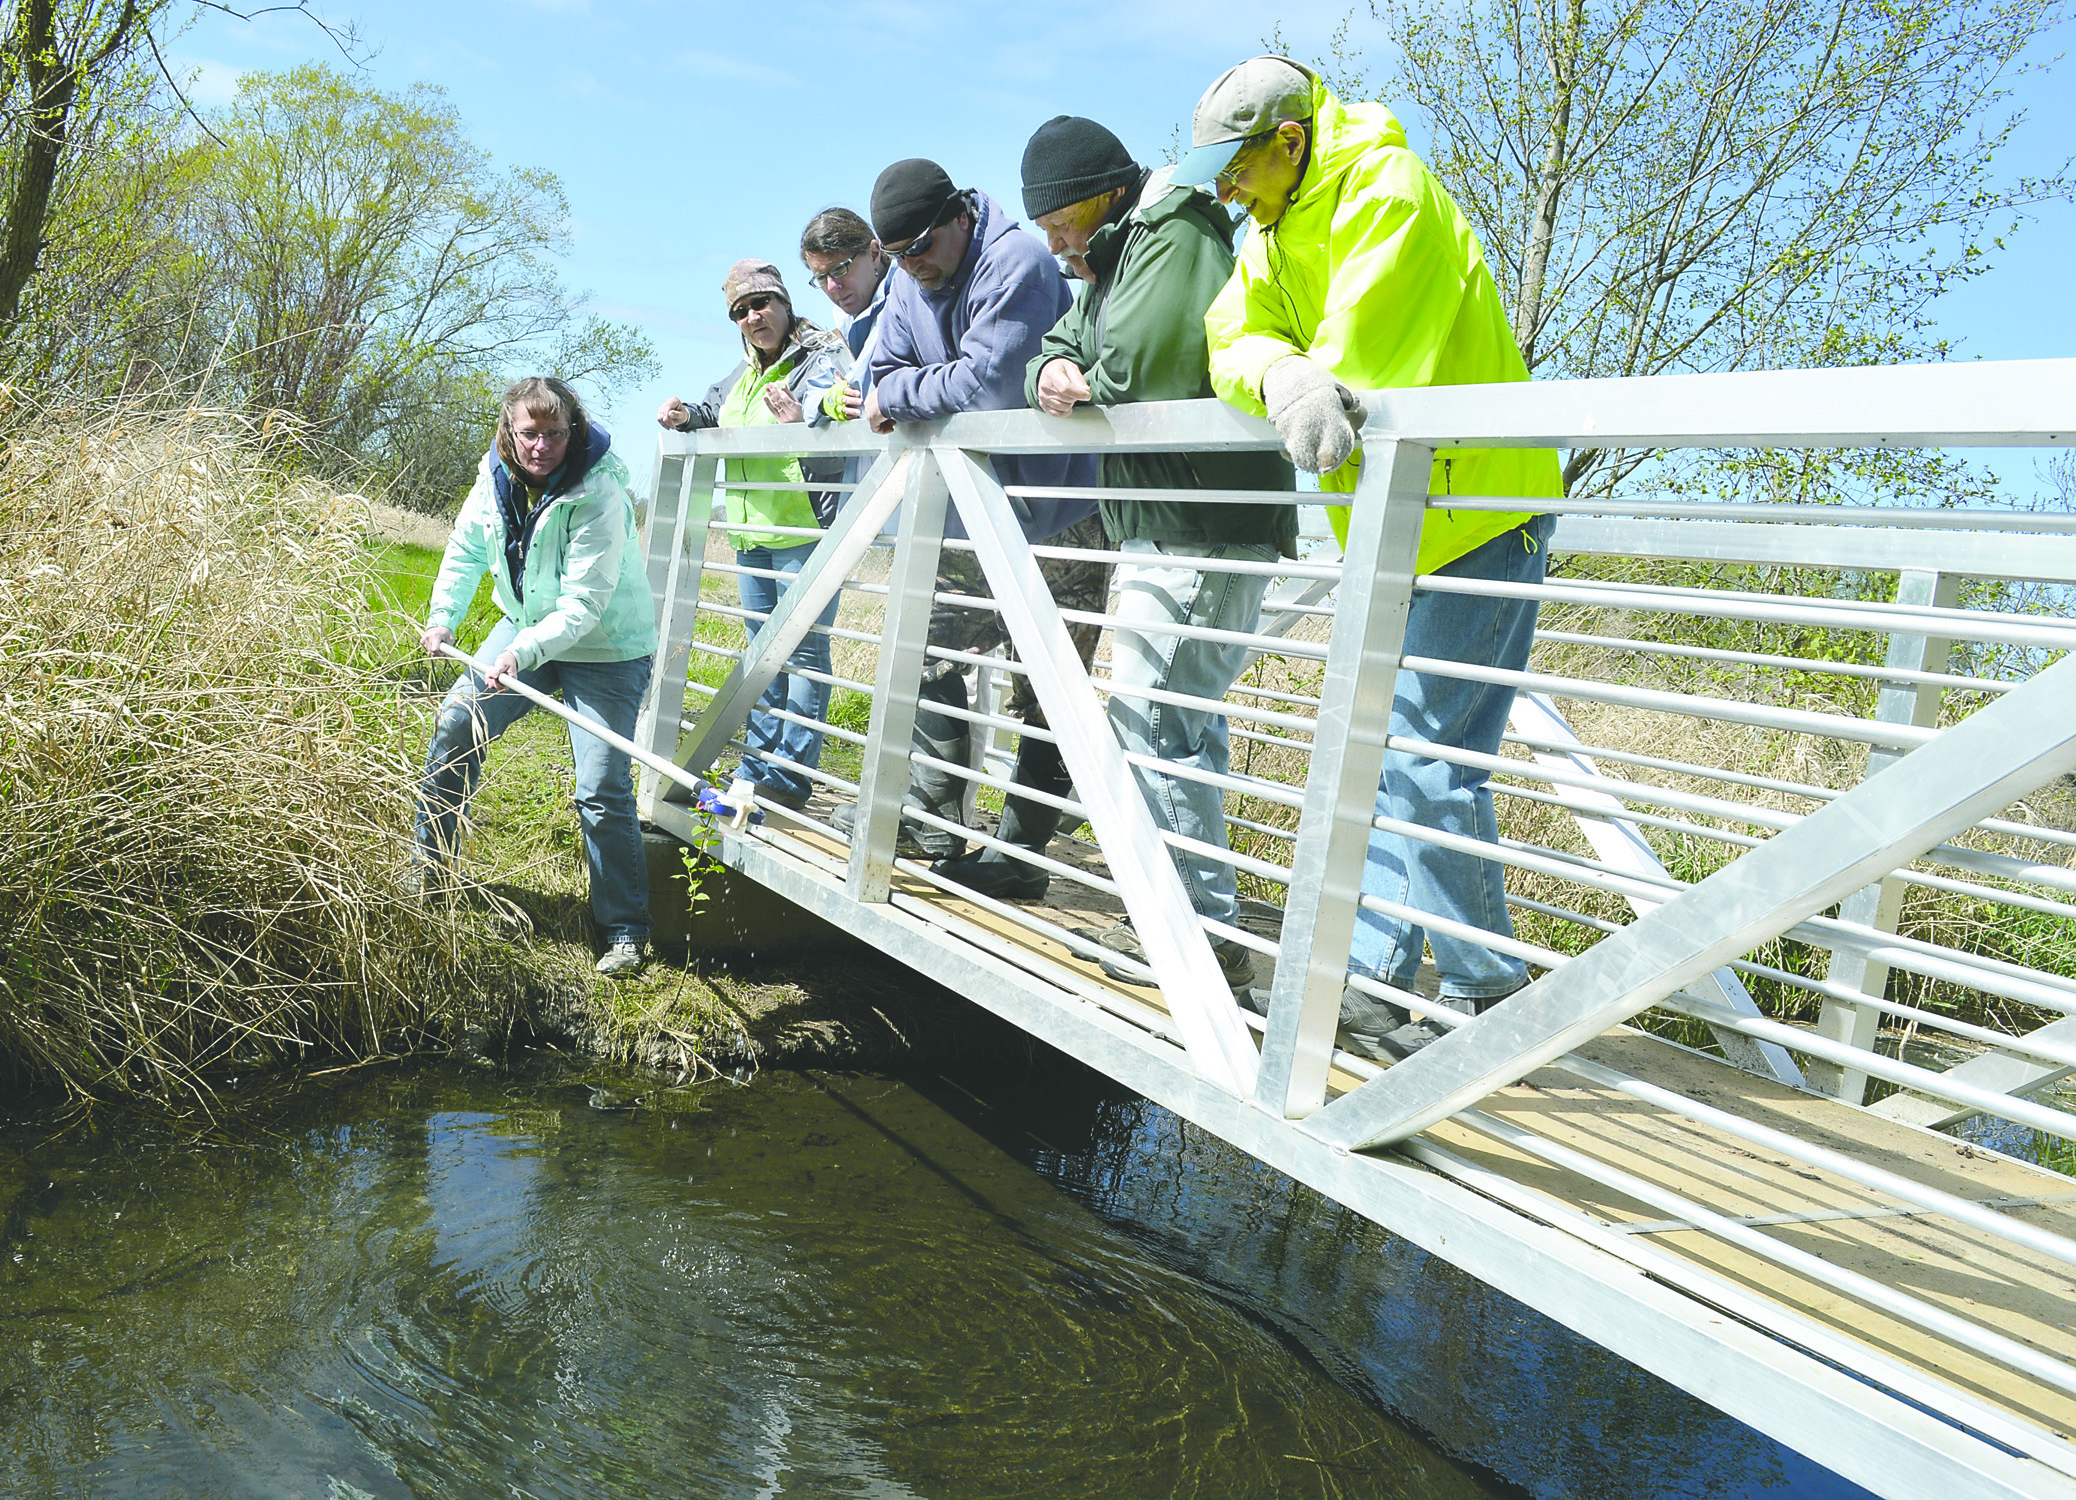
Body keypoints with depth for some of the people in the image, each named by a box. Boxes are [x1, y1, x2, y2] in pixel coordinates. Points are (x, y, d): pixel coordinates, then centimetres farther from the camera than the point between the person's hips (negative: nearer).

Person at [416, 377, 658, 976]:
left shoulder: (598, 495, -26)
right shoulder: (495, 477, -6)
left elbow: (583, 604, -28)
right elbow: (466, 551, 10)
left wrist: (523, 653, -39)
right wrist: (443, 617, -2)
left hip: (604, 649, -7)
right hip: (528, 629, 7)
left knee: (602, 790, -12)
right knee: (456, 724, 7)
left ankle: (625, 932, 1)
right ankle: (426, 876, 27)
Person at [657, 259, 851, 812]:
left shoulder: (822, 357, -7)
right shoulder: (743, 374, 18)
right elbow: (713, 411, 34)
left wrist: (804, 424, -43)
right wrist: (685, 416, 11)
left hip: (805, 532, -9)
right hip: (751, 536, 9)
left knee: (804, 651, -5)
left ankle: (790, 777, -1)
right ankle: (755, 771, 23)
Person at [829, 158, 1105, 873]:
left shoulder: (1017, 263, -19)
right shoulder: (908, 282, 7)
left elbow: (988, 383, -28)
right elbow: (885, 377, 10)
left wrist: (900, 393, -14)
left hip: (1057, 513, -8)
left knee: (1044, 693, -1)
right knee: (931, 653, 8)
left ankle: (1022, 849, 7)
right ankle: (931, 819, 16)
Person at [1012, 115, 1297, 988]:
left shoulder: (1176, 242, -10)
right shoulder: (1106, 266, 22)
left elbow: (1134, 366, -24)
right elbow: (1057, 353, 16)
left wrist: (1088, 383, -2)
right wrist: (1052, 375, -8)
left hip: (1205, 535, -11)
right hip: (1165, 533, 11)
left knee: (1149, 722, -11)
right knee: (1183, 723, 13)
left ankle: (1207, 931, -5)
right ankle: (1192, 917, 22)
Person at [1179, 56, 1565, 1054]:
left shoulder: (1385, 188, -12)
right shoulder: (1272, 239, 15)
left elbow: (1360, 348, -27)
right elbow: (1234, 345, -5)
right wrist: (1279, 377, -24)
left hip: (1473, 504, -9)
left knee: (1426, 761, -11)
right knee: (1382, 754, 10)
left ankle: (1488, 992, 3)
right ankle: (1370, 976, 19)